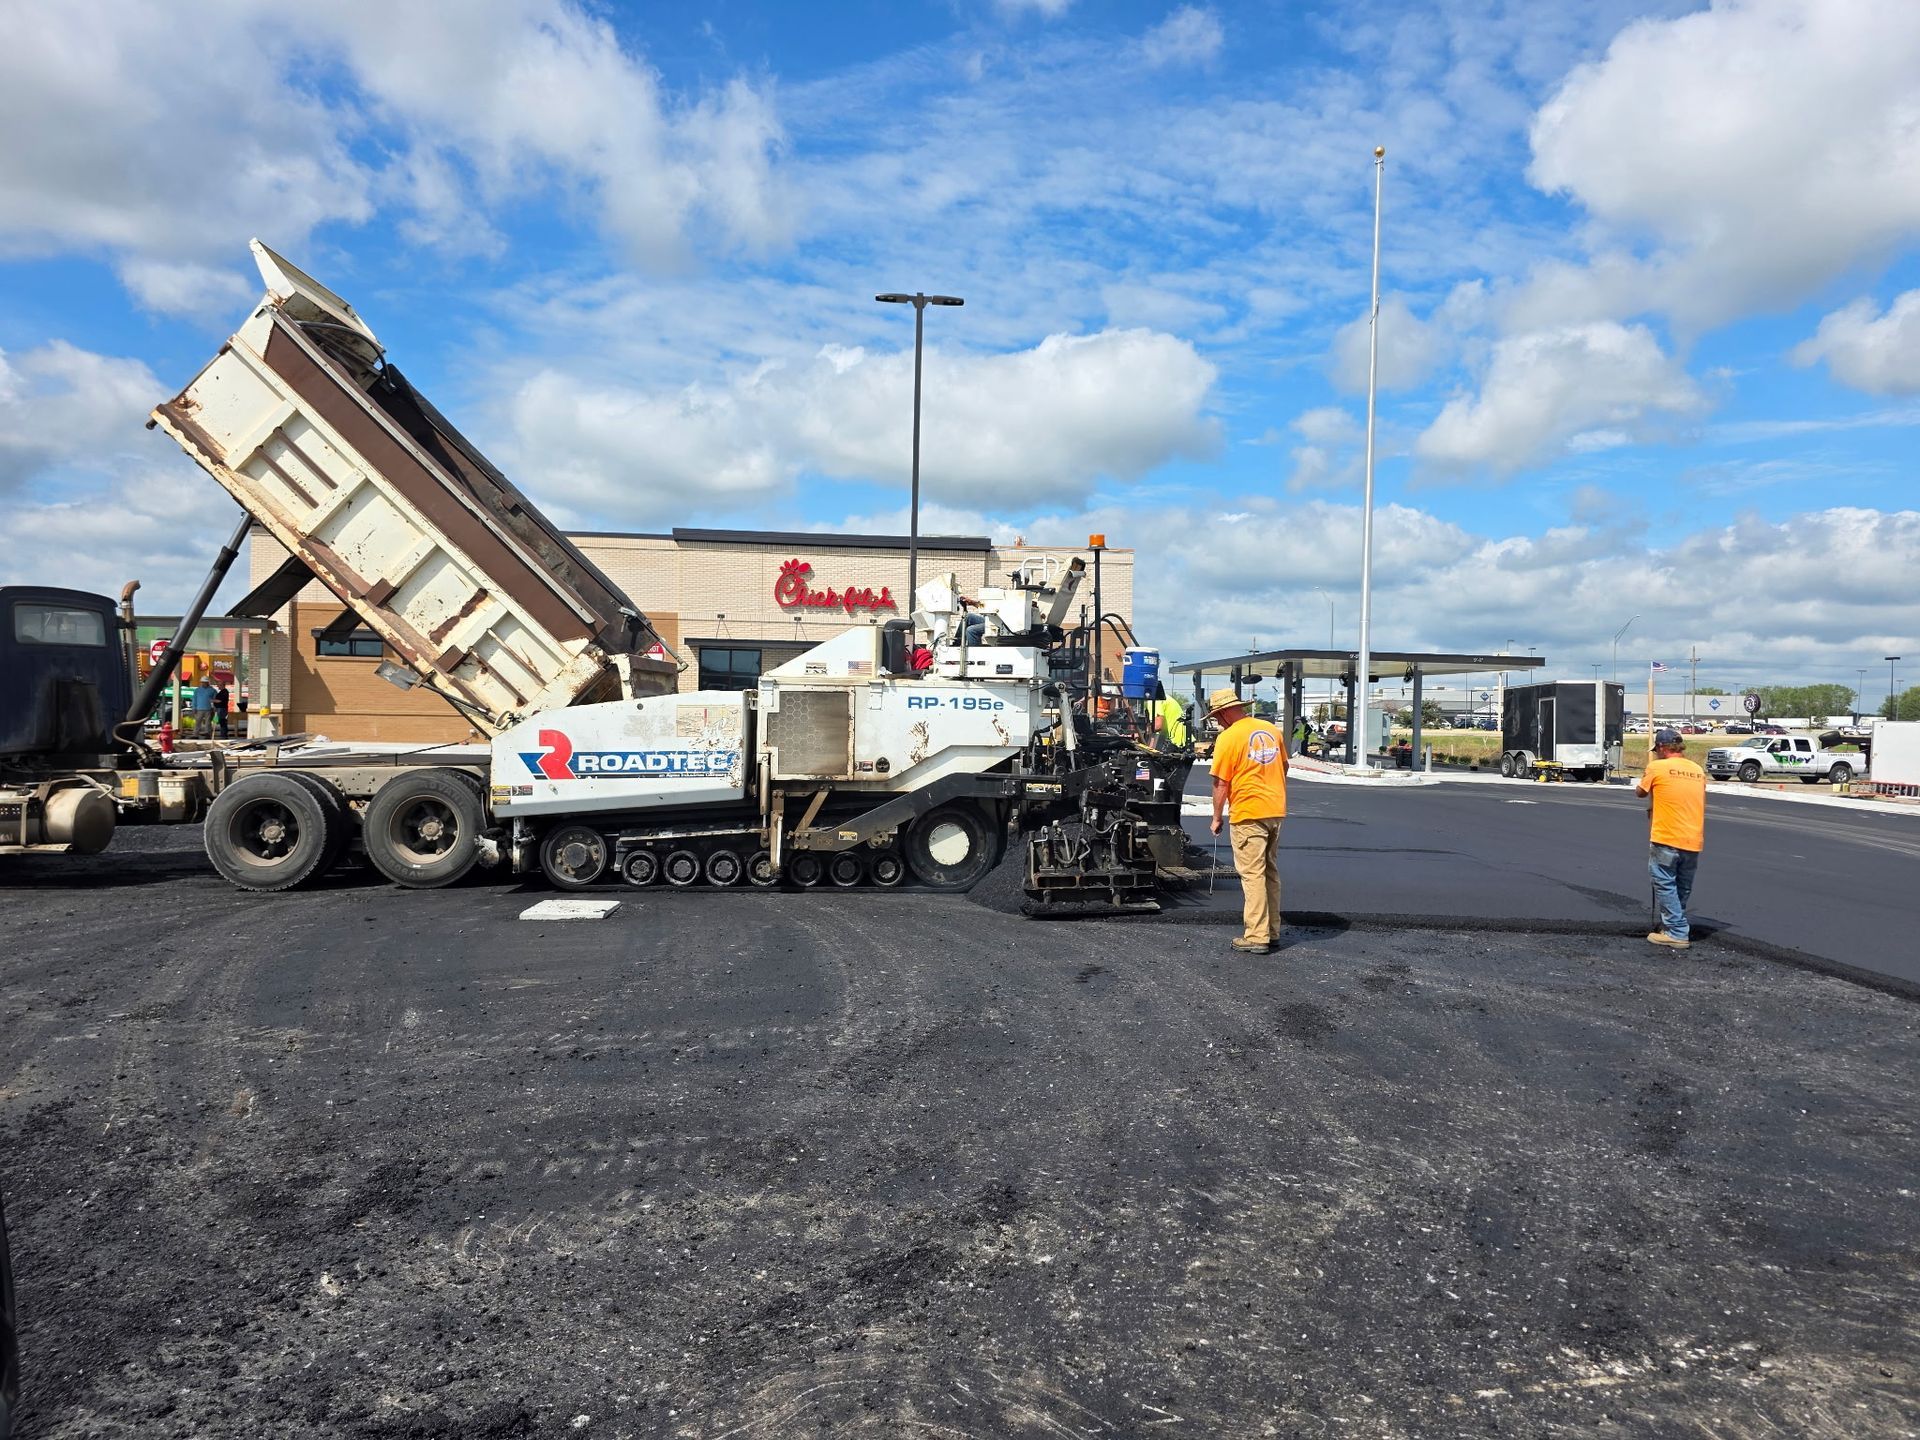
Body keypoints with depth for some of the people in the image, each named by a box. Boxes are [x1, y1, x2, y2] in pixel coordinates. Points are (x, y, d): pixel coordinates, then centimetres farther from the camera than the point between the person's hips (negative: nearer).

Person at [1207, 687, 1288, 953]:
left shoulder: (1228, 737, -11)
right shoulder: (1271, 729, 10)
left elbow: (1220, 783, -11)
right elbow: (1284, 766, 20)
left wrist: (1217, 818, -1)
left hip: (1248, 813, -7)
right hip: (1276, 811, 7)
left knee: (1252, 874, -3)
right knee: (1270, 872, 16)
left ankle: (1256, 936, -3)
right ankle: (1272, 931, 23)